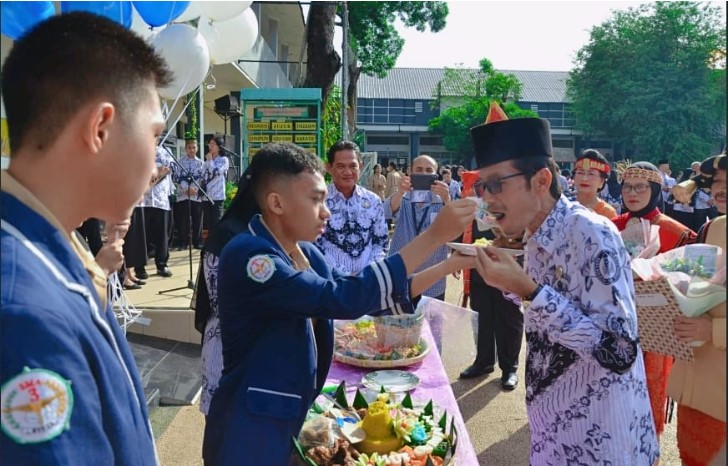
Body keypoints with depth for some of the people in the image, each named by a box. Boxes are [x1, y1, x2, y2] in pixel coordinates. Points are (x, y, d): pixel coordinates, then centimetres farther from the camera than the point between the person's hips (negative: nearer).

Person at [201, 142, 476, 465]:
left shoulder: (305, 254, 3)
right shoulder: (247, 257, -24)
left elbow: (377, 295, 8)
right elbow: (343, 299, -32)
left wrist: (450, 265, 0)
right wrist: (434, 235, -29)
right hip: (250, 432, -7)